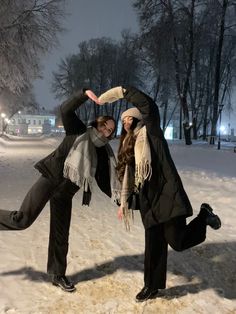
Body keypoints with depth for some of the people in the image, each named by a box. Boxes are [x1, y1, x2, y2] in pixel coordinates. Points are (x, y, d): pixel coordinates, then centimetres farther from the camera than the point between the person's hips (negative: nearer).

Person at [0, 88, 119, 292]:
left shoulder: (104, 153, 10)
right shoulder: (79, 132, 0)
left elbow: (105, 181, 8)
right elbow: (66, 110, -12)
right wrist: (85, 94, -23)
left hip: (66, 193, 4)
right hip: (50, 179, -4)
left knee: (61, 235, 10)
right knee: (22, 220, -14)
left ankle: (58, 275, 26)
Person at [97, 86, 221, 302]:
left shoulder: (151, 132, 0)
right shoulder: (128, 147, 19)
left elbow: (149, 106, -16)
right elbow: (128, 176, 21)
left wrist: (123, 92, -9)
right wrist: (124, 203, 17)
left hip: (167, 195, -6)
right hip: (148, 201, 7)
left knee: (177, 241, -9)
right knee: (154, 246, 12)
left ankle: (203, 216, 17)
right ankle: (152, 286, 29)